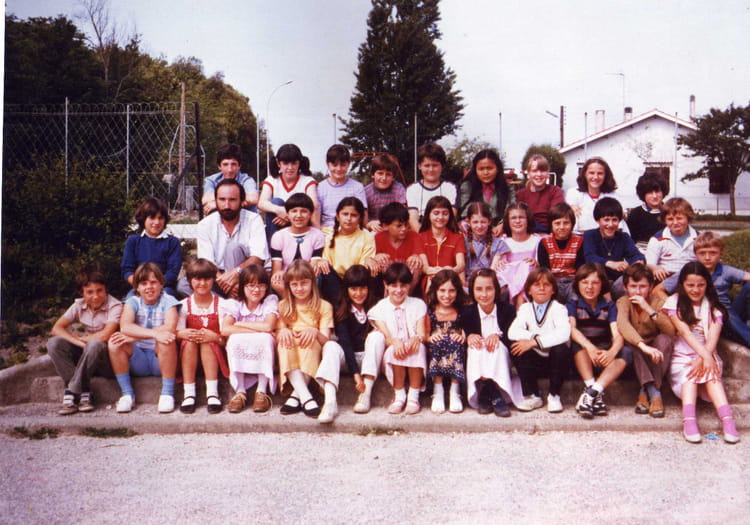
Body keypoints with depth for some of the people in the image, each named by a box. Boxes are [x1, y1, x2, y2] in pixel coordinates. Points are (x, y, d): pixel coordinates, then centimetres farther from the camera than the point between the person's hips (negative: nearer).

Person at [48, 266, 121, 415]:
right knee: (54, 343, -16)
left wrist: (81, 338, -9)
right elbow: (56, 329, -7)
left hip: (109, 360, -5)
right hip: (85, 358, 6)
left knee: (95, 345, -36)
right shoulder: (79, 306, 3)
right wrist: (80, 342, -22)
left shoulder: (115, 306, -13)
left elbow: (104, 335, -26)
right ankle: (83, 393, -23)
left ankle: (72, 392, -23)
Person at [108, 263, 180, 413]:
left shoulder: (168, 301, -3)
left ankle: (167, 393, -21)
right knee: (114, 343, -22)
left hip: (161, 358, -2)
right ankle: (127, 393, -11)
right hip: (139, 360, 2)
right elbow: (125, 327, -19)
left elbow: (170, 328, -23)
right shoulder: (133, 302, 3)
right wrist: (155, 333, -34)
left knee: (167, 340, -32)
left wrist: (133, 337, -26)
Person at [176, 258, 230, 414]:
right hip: (189, 356, 2)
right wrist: (183, 334, -31)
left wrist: (215, 337, -31)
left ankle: (212, 393, -33)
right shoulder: (184, 305, 2)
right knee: (189, 341, -28)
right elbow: (177, 333, -8)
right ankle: (188, 394, -31)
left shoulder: (221, 304, -3)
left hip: (214, 353, -1)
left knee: (207, 341, -30)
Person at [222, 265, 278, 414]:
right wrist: (258, 329, -24)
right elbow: (225, 329, -22)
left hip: (264, 356, -1)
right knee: (234, 339, -27)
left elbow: (268, 326, -25)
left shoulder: (271, 300, -7)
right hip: (241, 356, 1)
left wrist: (240, 324, -14)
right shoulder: (236, 304, -4)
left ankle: (262, 391, -23)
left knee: (266, 338, -30)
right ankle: (240, 392, -22)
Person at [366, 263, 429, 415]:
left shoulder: (418, 305, 9)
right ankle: (399, 396, -17)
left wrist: (416, 338, -31)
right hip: (393, 359, 0)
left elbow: (422, 332, -5)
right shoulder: (380, 308, 6)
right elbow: (385, 335, -8)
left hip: (415, 361, 1)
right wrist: (394, 342, -33)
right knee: (393, 350, -33)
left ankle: (414, 396, -21)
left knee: (419, 347, -32)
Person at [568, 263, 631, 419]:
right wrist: (589, 347, -40)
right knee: (578, 344, -32)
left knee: (626, 352, -26)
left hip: (604, 354, 2)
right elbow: (571, 328, -20)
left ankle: (590, 393, -38)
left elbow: (617, 334, -11)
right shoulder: (573, 303, 0)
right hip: (581, 357, -2)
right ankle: (597, 395, -39)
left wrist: (612, 352, -36)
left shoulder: (609, 305, 4)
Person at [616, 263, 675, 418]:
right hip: (635, 356, -1)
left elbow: (671, 331, -24)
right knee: (629, 343, -31)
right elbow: (622, 324, -35)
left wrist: (649, 310, -34)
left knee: (665, 339, -28)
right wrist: (643, 345, -51)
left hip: (656, 356, 1)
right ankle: (654, 394, -36)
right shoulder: (623, 302, -11)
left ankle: (645, 392, -28)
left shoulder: (658, 302, -6)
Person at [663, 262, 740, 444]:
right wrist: (705, 355, -27)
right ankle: (689, 420, -50)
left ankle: (727, 418, -46)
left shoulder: (713, 307, 8)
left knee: (707, 371, -32)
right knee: (689, 373, -33)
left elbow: (712, 339, -7)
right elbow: (685, 332, -13)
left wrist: (703, 359, -27)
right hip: (681, 357, -1)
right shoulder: (674, 303, 1)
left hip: (707, 356, 1)